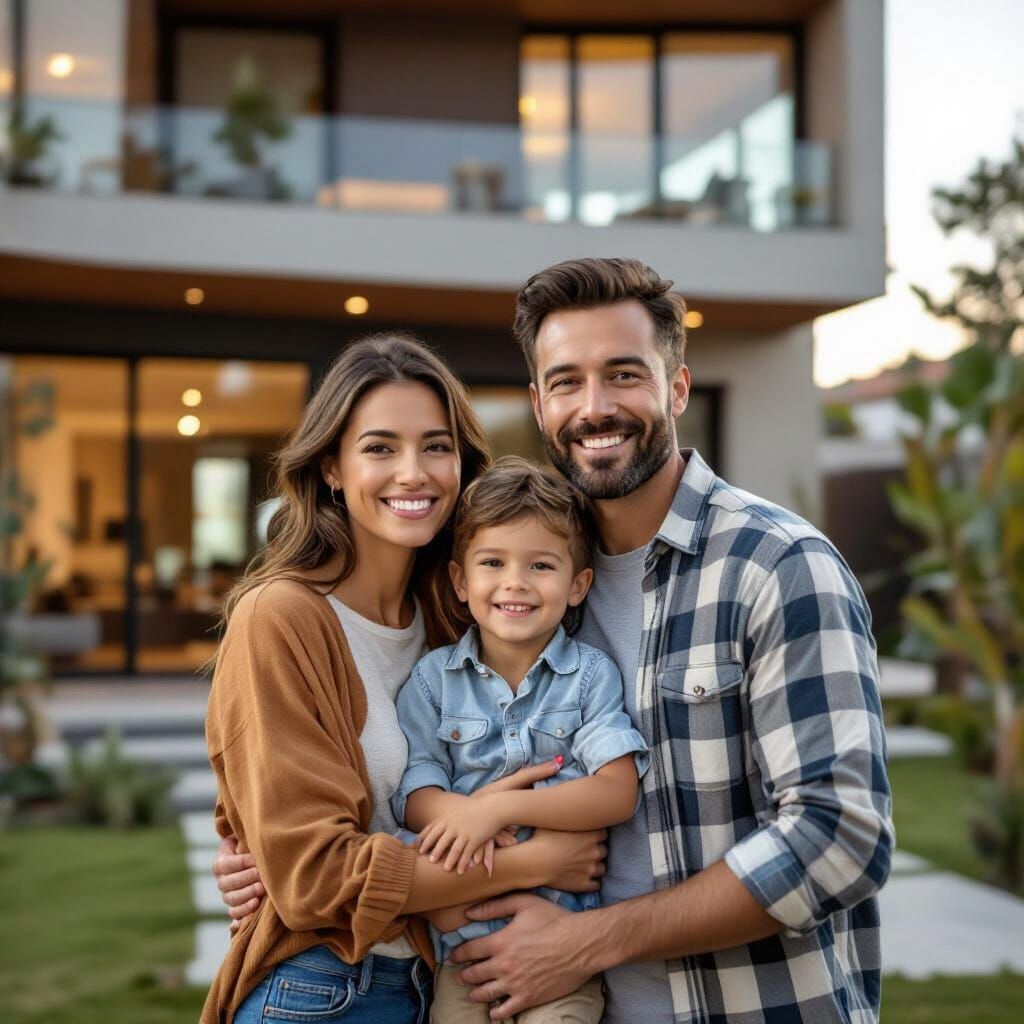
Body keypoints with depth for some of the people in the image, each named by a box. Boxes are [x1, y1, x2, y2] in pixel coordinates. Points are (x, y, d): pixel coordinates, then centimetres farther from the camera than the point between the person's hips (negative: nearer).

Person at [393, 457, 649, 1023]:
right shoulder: (434, 678, 4)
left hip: (568, 935, -1)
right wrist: (458, 813, -25)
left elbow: (618, 793, -11)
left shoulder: (592, 675, -1)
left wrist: (496, 808, -19)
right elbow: (414, 790, -2)